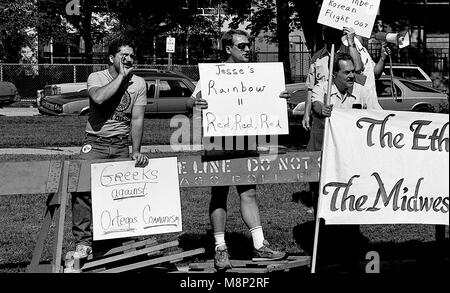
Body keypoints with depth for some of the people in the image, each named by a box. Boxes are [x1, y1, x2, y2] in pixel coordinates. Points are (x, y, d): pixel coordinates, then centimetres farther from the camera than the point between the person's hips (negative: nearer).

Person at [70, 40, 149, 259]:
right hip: (95, 142, -2)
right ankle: (83, 242, -13)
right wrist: (121, 75, -17)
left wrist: (136, 151, -12)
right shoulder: (96, 77, -3)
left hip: (121, 144, 3)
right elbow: (99, 97, -27)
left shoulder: (138, 83, 4)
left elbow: (137, 119, -1)